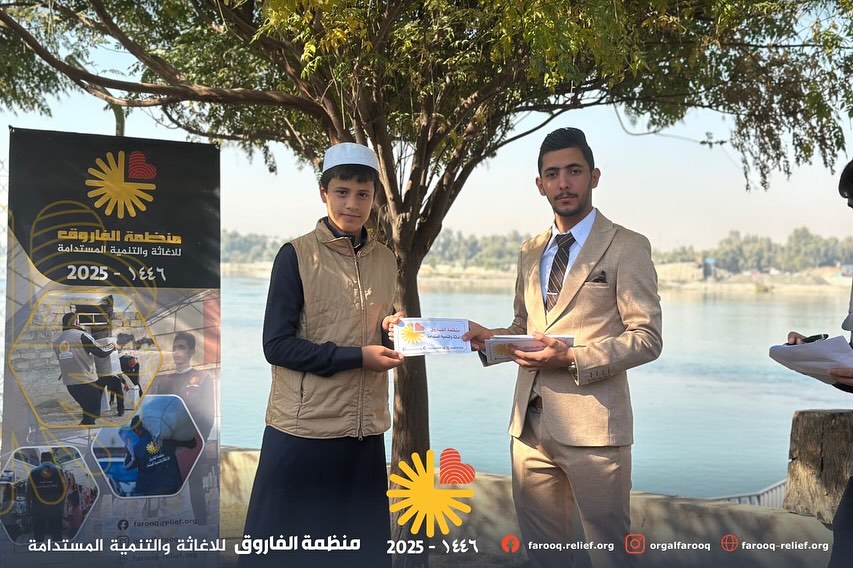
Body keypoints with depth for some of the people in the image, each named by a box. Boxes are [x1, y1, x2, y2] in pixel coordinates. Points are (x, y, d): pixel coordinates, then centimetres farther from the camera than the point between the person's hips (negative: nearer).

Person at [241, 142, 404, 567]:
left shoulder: (385, 261, 10)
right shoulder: (296, 256, -7)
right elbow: (277, 345, -11)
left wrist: (393, 331, -4)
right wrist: (357, 357, -16)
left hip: (365, 428, 5)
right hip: (305, 427, -5)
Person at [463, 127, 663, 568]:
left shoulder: (627, 247, -3)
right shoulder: (530, 251, 15)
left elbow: (646, 338, -8)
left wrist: (573, 357, -19)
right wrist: (491, 338, 1)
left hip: (593, 425, -5)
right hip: (530, 424, 6)